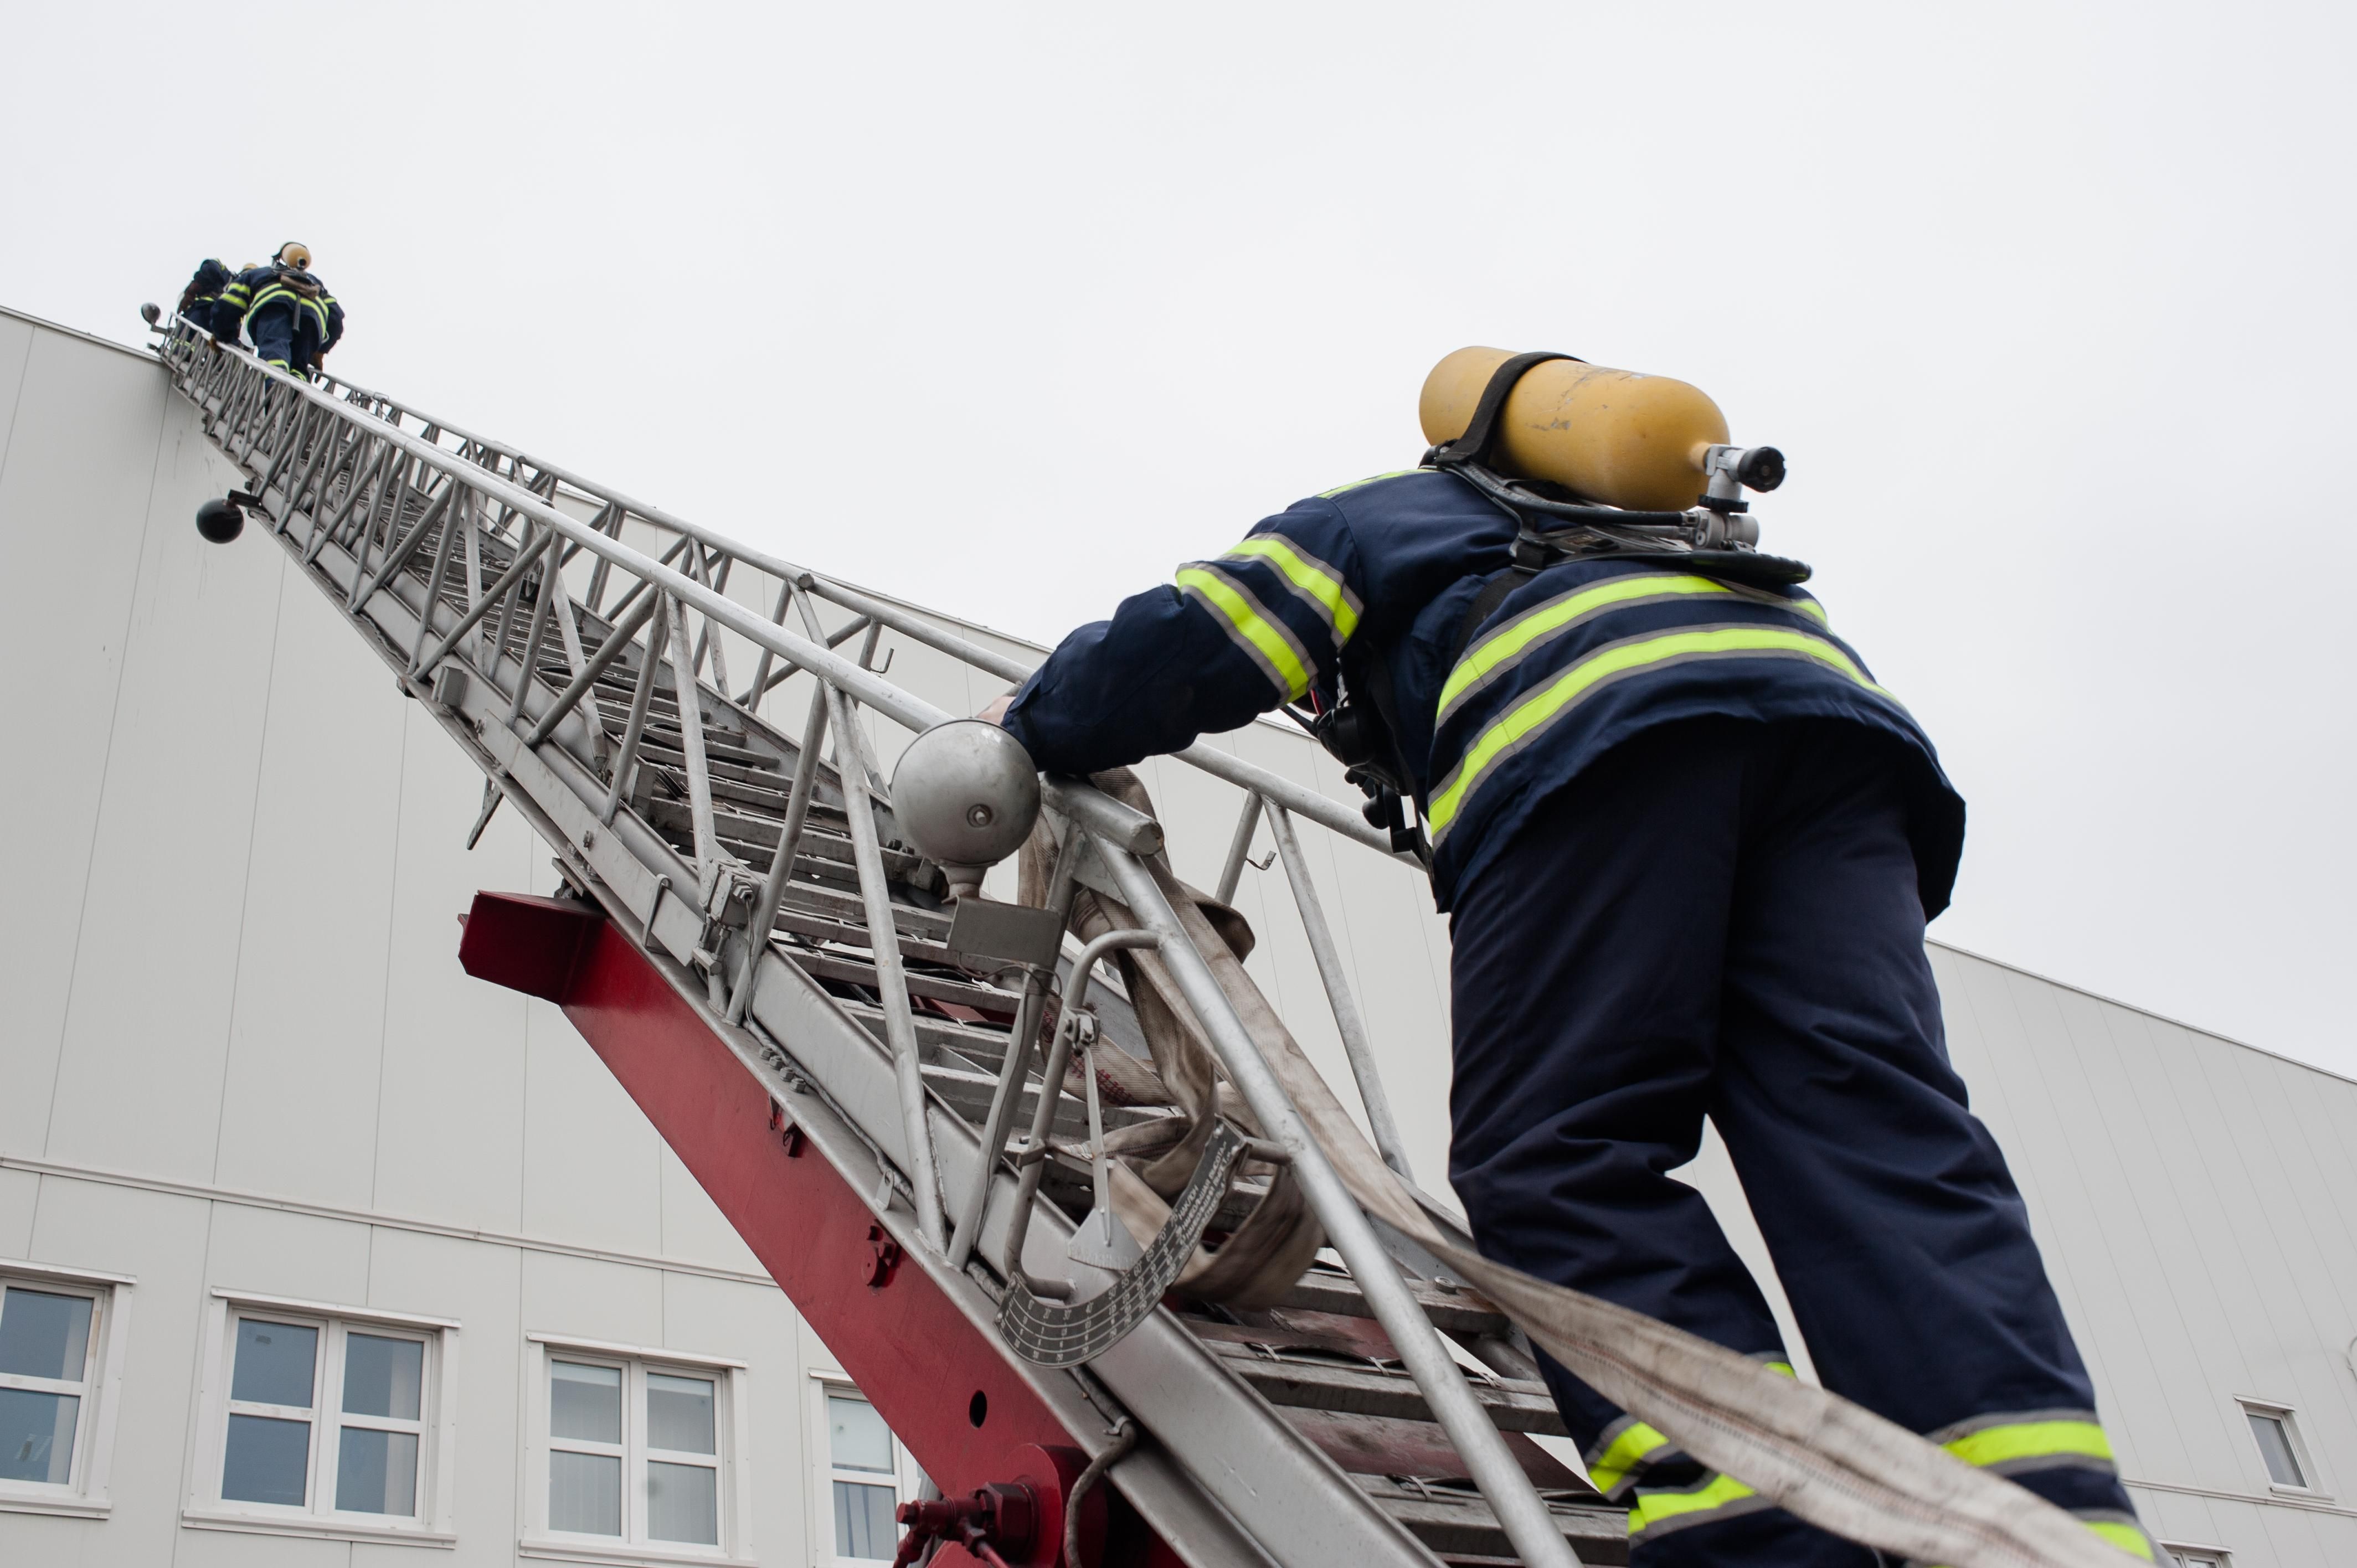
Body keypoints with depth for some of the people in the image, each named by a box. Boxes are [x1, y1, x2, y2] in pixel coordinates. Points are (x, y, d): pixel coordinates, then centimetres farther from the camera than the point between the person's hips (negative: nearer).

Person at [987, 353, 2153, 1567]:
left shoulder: (1355, 521, 33)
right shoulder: (1599, 522, 49)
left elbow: (1189, 642, 22)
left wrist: (1036, 725, 38)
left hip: (1592, 724, -6)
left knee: (1554, 1157, -9)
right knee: (1879, 1135, -10)